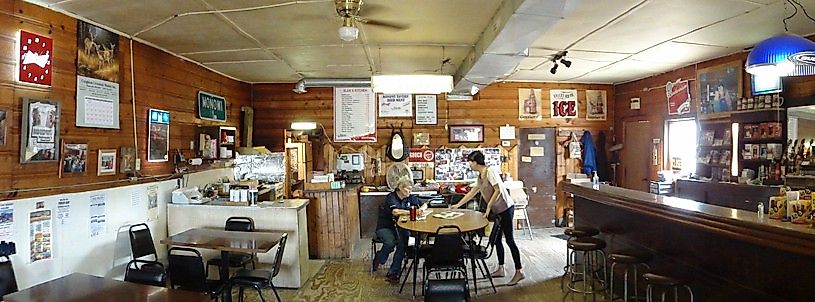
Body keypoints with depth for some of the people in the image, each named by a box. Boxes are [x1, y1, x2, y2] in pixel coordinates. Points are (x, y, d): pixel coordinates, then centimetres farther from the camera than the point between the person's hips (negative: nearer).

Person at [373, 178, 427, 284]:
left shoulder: (410, 198, 5)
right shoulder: (391, 197, -13)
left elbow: (424, 205, 17)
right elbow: (395, 212, -31)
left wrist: (421, 209, -7)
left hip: (400, 227, 4)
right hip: (385, 227, -4)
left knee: (402, 243, -27)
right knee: (390, 243, -33)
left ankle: (392, 273, -20)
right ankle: (378, 259, 0)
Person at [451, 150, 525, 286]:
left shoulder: (490, 171, -14)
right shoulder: (480, 177, 14)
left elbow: (498, 190, -20)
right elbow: (472, 192, 22)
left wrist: (488, 207, -18)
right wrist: (458, 205, 25)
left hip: (505, 208, -10)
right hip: (497, 210, 10)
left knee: (509, 240, -6)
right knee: (497, 239, 13)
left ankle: (519, 272, 0)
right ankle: (500, 269, 23)